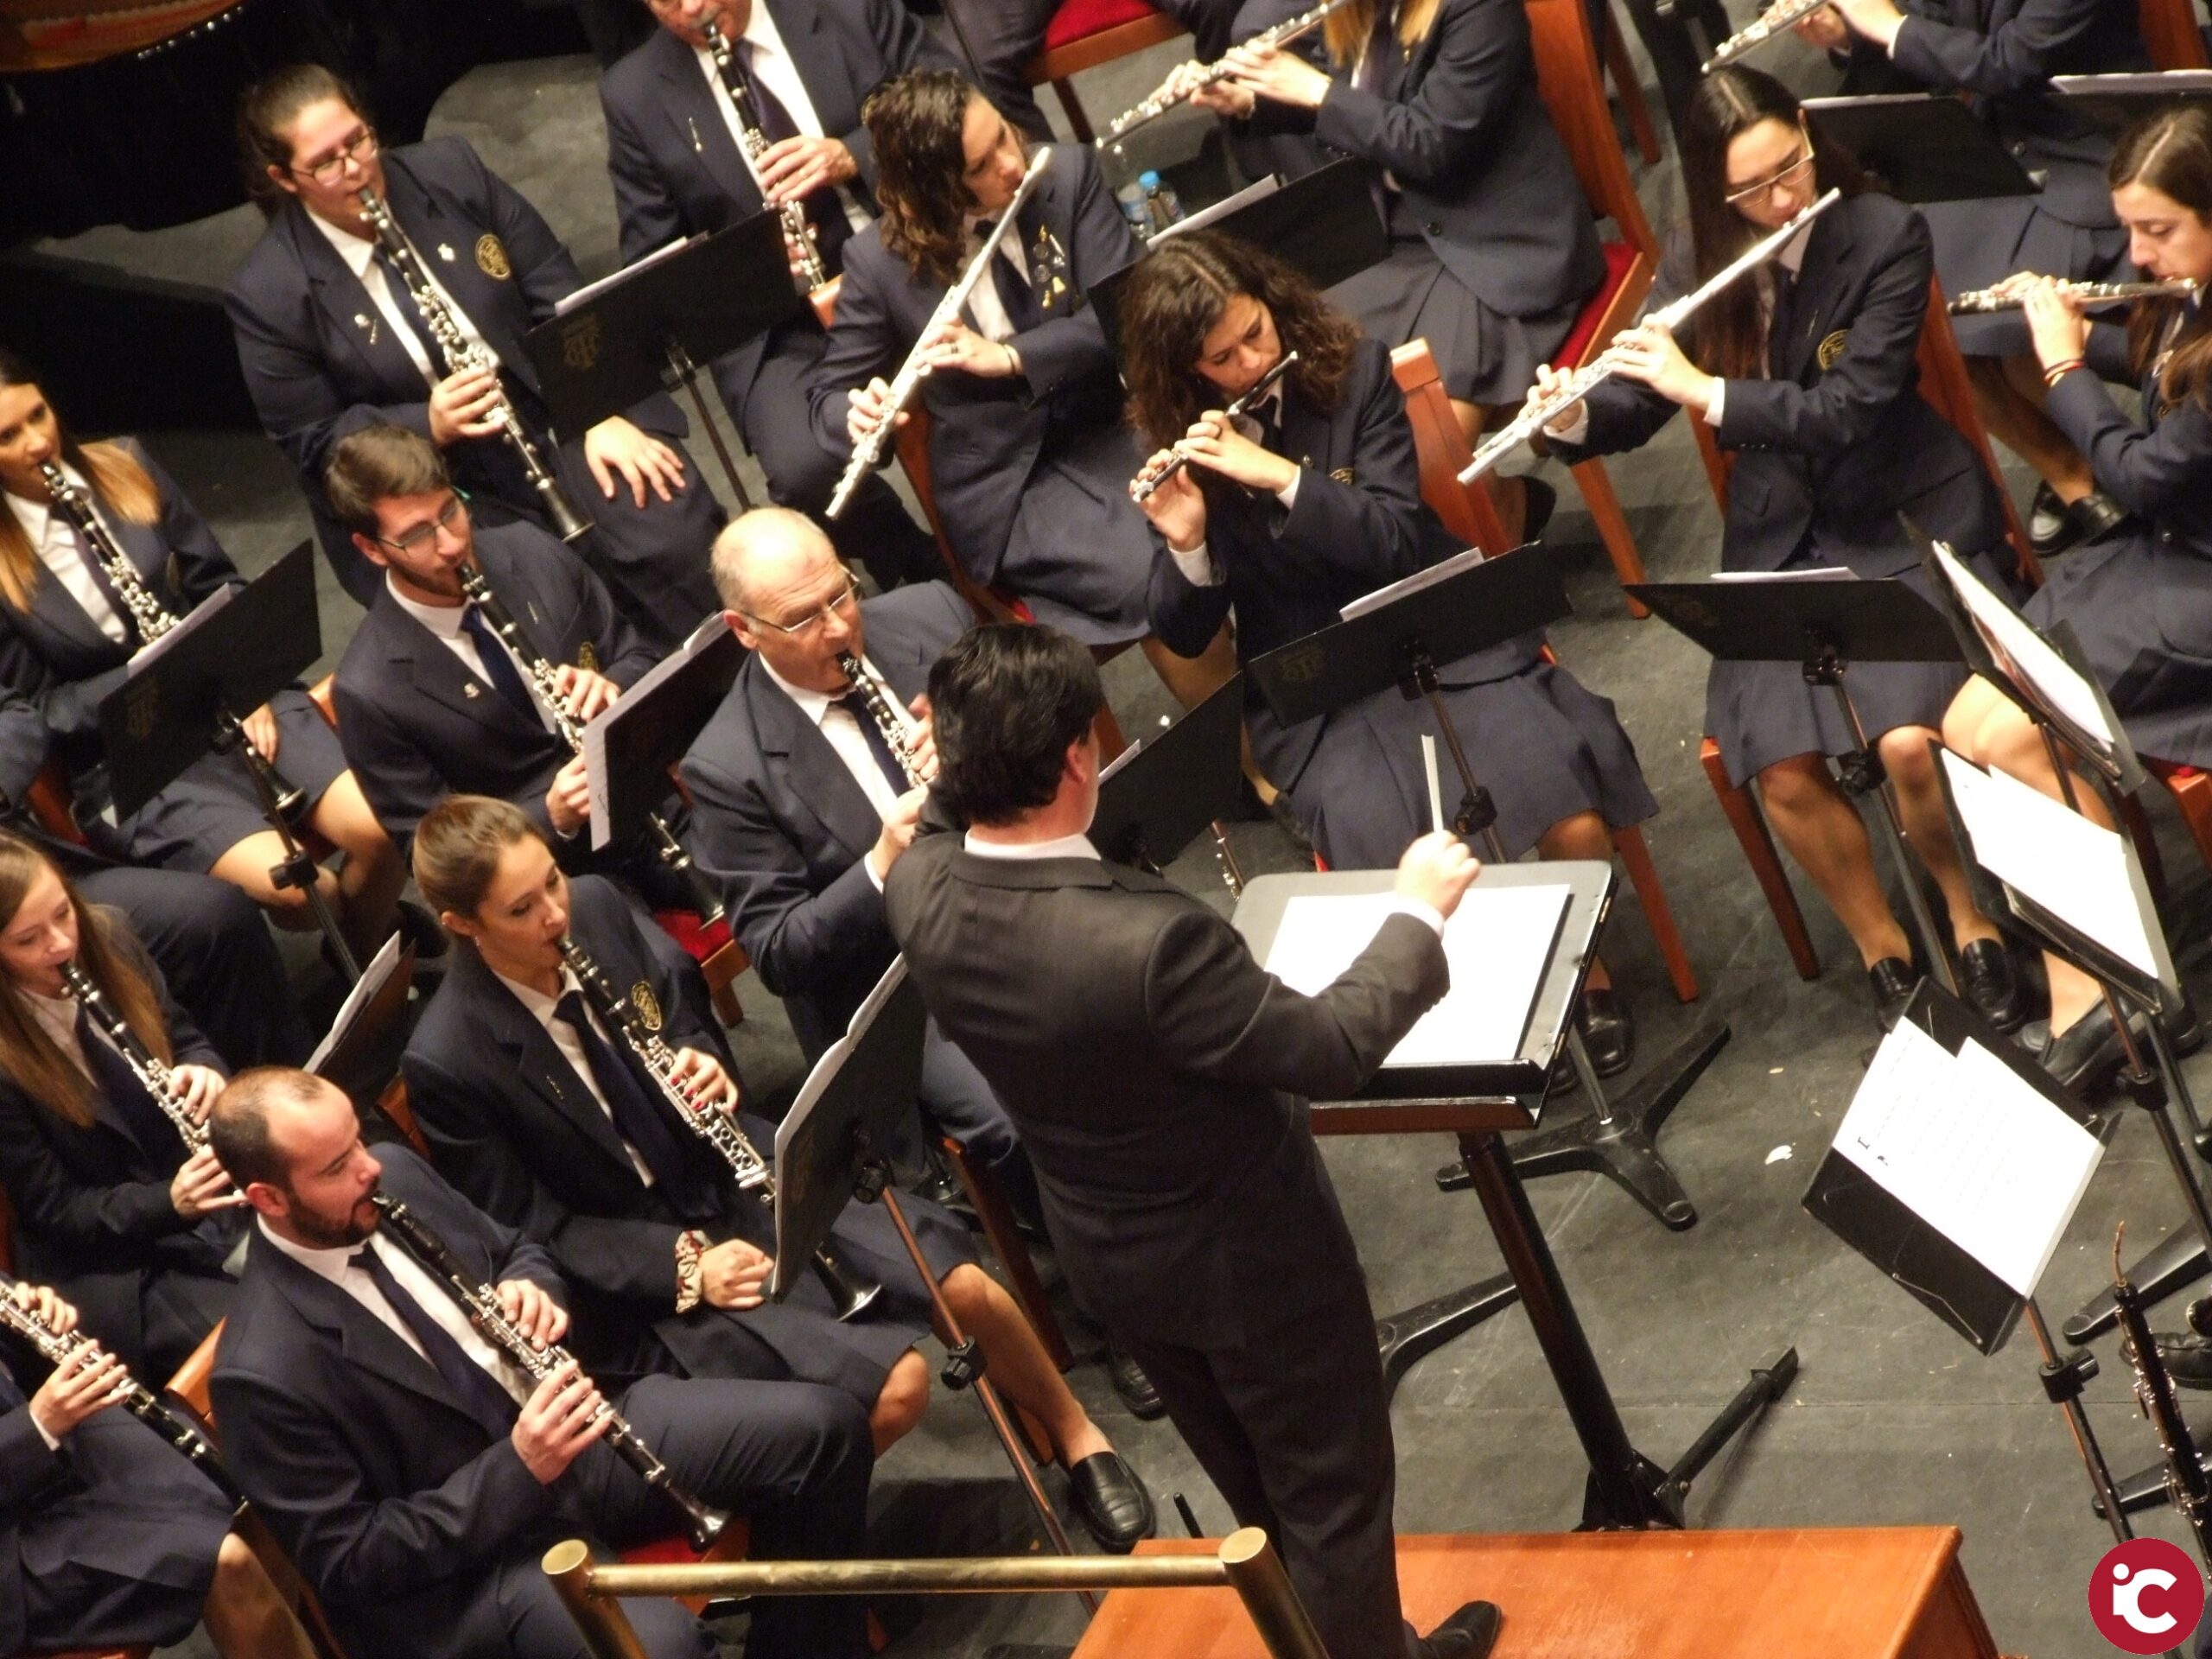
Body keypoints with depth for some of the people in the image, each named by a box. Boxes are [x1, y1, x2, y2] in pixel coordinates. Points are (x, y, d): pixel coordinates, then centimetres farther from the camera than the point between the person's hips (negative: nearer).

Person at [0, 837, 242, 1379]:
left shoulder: (105, 938, -5)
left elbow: (184, 1040, 9)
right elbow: (56, 1212, -13)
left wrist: (204, 1070, -14)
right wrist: (168, 1202, -28)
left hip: (211, 1187, 6)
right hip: (111, 1264, -6)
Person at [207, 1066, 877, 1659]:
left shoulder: (394, 1176, -2)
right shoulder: (264, 1374, -23)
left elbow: (515, 1252, 16)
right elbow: (346, 1562, -19)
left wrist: (533, 1290, -9)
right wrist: (515, 1470, -26)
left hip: (567, 1421, 7)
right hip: (471, 1550, -7)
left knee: (821, 1427, -6)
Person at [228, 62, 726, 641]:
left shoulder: (449, 171, -1)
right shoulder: (267, 295, -10)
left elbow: (561, 297, 3)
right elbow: (314, 442, -5)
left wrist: (607, 413, -10)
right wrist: (429, 424, -22)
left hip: (557, 417, 3)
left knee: (674, 539, -22)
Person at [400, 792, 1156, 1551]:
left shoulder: (595, 910, -5)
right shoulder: (447, 1064, -22)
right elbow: (530, 1226, -14)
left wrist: (708, 1067, -11)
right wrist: (682, 1264, -22)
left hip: (733, 1172, 6)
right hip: (644, 1265, -6)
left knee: (968, 1288, -9)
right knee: (896, 1383, -22)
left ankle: (1076, 1434, 18)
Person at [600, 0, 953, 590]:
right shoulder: (635, 97, 3)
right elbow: (652, 260, 8)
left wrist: (856, 155, -14)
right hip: (779, 329, 0)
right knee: (806, 468, -30)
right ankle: (929, 576, 1)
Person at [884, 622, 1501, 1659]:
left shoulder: (920, 889, -21)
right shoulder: (1149, 940, -42)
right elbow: (1332, 1050, -27)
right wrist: (1418, 915, -15)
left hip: (1103, 1253, 7)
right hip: (1250, 1255, -7)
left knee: (1259, 1492, 29)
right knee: (1333, 1491, 19)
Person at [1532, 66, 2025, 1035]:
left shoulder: (1886, 238, -13)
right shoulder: (1699, 262, 0)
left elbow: (1850, 410, -20)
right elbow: (1638, 406, 7)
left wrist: (1703, 390, -27)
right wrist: (1574, 420, -15)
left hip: (1907, 520, -3)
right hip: (1779, 538, 3)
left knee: (1909, 741, -27)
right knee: (1783, 771, -20)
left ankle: (1972, 923, 2)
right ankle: (1883, 952, 5)